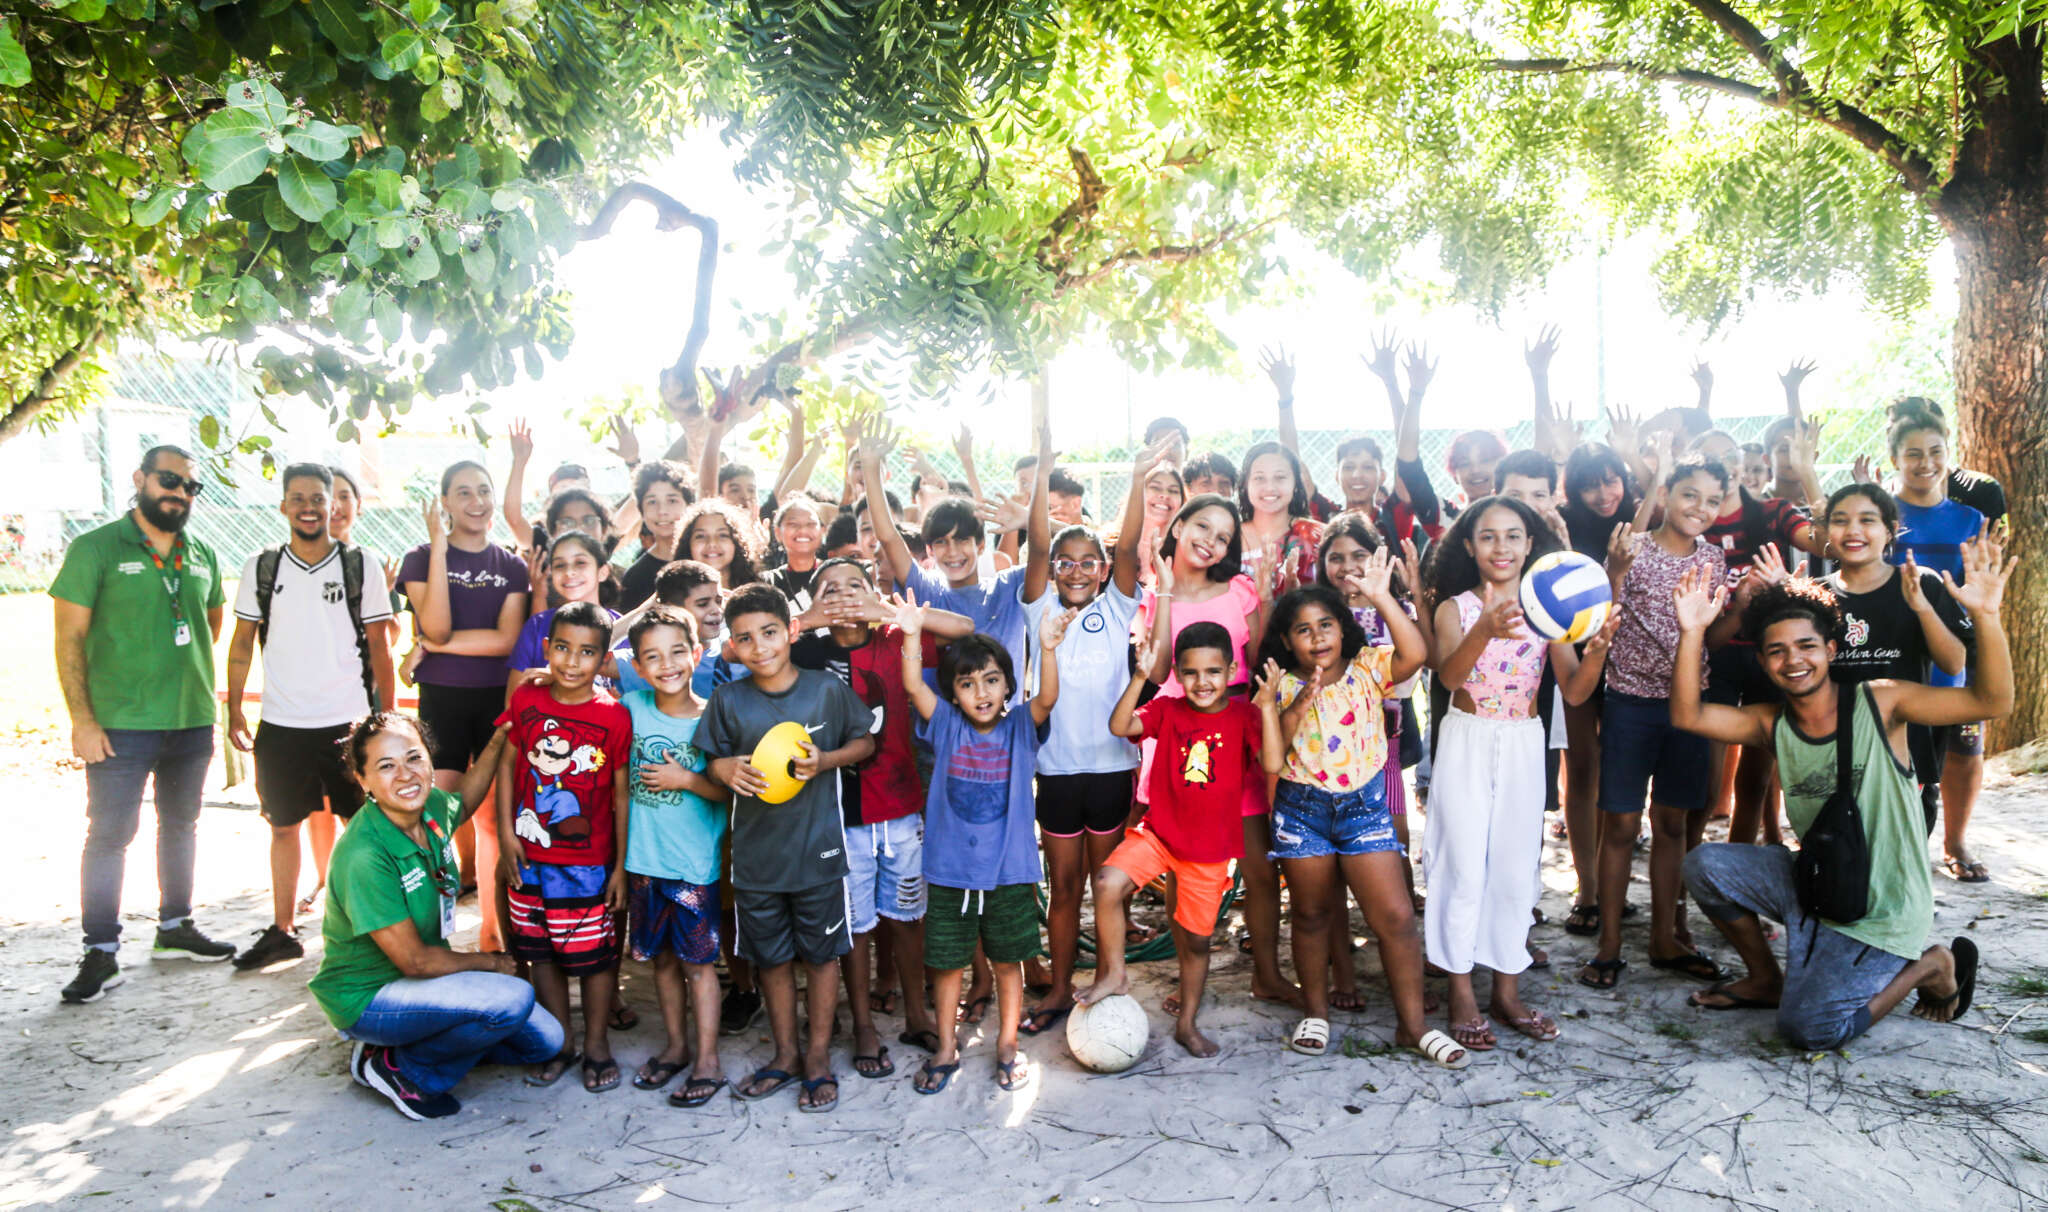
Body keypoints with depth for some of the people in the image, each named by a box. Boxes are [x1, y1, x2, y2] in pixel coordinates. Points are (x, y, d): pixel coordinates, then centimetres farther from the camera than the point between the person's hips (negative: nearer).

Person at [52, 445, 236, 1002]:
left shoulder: (202, 555, 8)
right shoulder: (95, 549, -6)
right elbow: (69, 639, -9)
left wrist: (188, 673, 10)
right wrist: (82, 720, -14)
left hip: (193, 720, 5)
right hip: (120, 724, -5)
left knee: (181, 825, 16)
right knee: (109, 835, -2)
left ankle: (175, 927, 30)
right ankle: (101, 955, 7)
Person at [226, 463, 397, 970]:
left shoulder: (362, 567, 0)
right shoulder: (260, 568, 5)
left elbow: (380, 648, 3)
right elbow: (241, 645, 10)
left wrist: (388, 719, 0)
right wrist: (235, 713, 5)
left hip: (349, 722, -2)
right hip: (280, 724, 2)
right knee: (283, 827, 10)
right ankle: (282, 931, 23)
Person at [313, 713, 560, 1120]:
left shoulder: (433, 808, -7)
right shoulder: (364, 856, -29)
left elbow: (464, 800, 21)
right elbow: (414, 960, -24)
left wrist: (500, 739, 9)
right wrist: (491, 961, -10)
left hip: (421, 978, 8)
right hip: (366, 996, -8)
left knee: (545, 1041, 6)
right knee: (513, 999, -29)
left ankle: (401, 1047, 12)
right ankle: (406, 1070, -5)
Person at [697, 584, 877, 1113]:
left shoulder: (828, 689, -9)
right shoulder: (727, 699, -4)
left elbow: (866, 741, 2)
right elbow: (715, 759, 6)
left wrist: (826, 760, -16)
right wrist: (728, 770, -16)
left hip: (818, 848, -2)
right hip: (755, 851, 2)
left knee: (821, 953, 10)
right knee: (771, 957, 16)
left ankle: (819, 1055, 28)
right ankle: (785, 1053, 34)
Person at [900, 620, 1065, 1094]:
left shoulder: (1020, 729, -3)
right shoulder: (946, 728, -1)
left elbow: (1047, 699, -22)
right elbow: (914, 687, -16)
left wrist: (1048, 647, -40)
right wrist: (911, 635, -31)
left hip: (1009, 871, -1)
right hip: (950, 871, 1)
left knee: (1008, 962, 13)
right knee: (947, 963, 13)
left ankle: (1007, 1046, 31)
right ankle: (946, 1050, 30)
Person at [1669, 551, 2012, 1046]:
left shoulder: (1879, 703, -13)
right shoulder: (1772, 723, -1)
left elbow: (1991, 702, -23)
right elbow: (1687, 715, -13)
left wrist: (1984, 616, -37)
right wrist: (1692, 633, -22)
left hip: (1882, 912, -5)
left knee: (1807, 1028, -16)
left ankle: (1931, 965, 11)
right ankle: (1766, 979, 13)